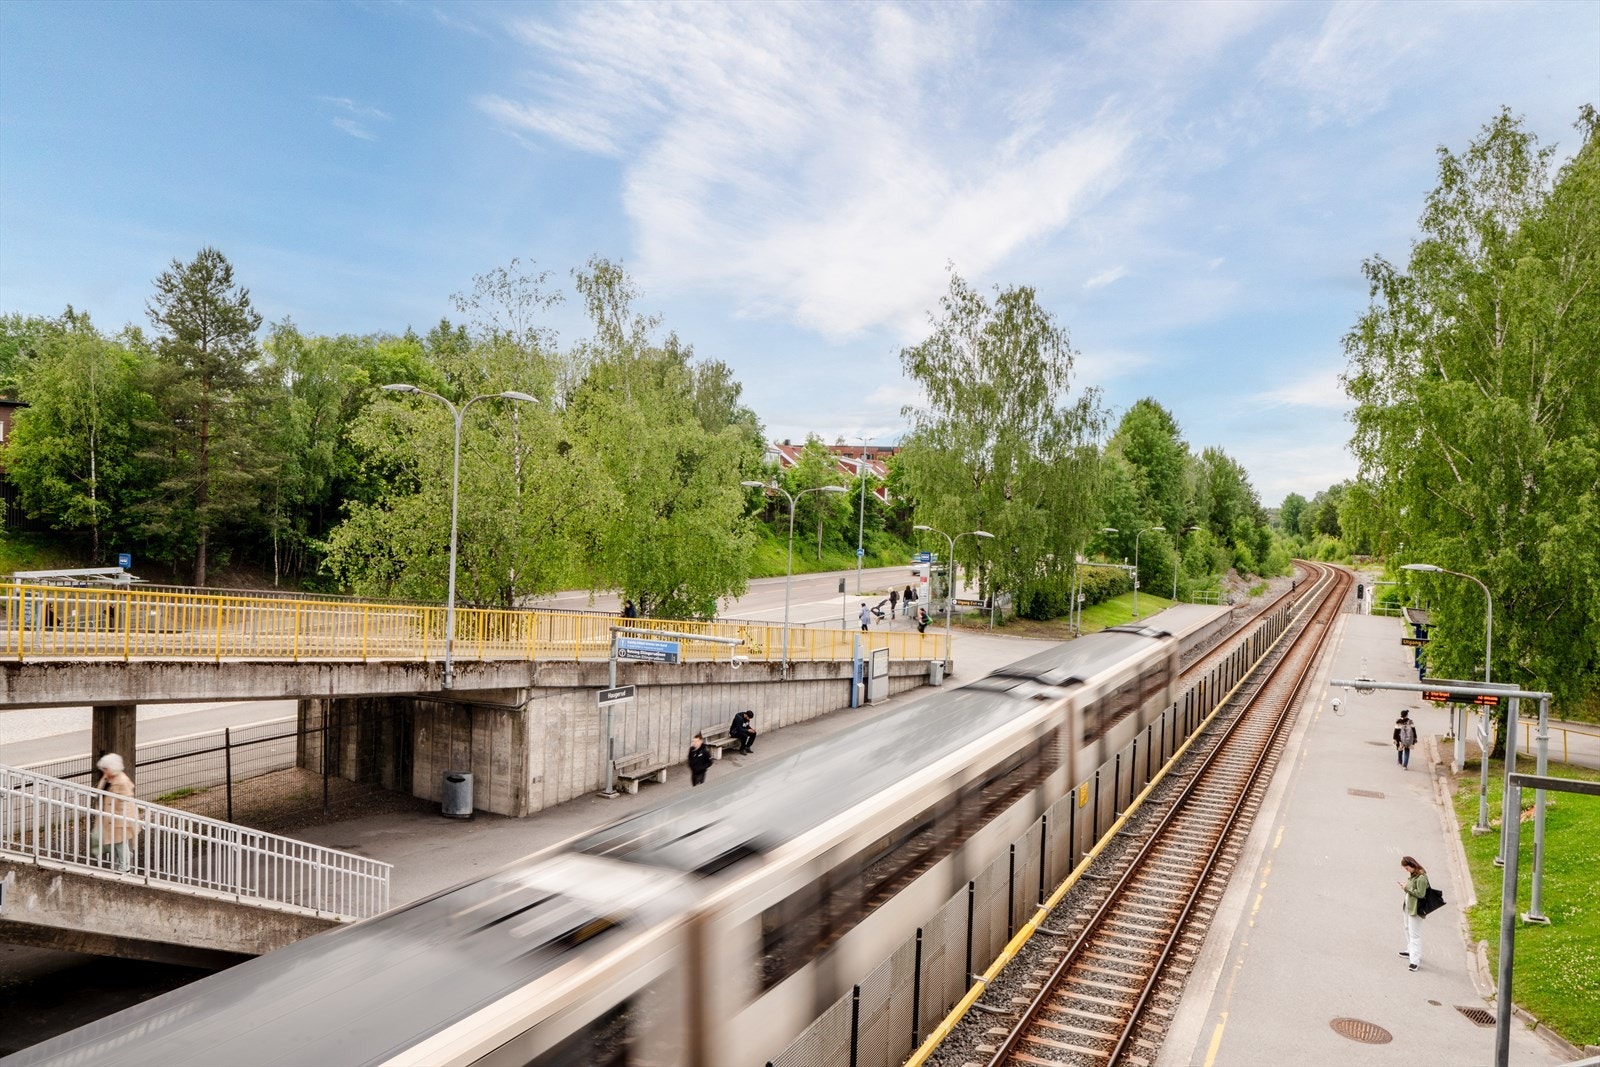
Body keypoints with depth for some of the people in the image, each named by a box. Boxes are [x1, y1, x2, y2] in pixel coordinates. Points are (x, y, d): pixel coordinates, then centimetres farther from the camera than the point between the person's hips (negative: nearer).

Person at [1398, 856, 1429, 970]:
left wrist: (1407, 888, -18)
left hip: (1415, 909, -10)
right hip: (1408, 906, 10)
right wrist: (1405, 887, -2)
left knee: (1414, 934, -7)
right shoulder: (1412, 875, 5)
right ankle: (1410, 951, 41)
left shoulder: (1421, 877, -23)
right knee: (1408, 929, 25)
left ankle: (1416, 960, -3)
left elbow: (1420, 894, -24)